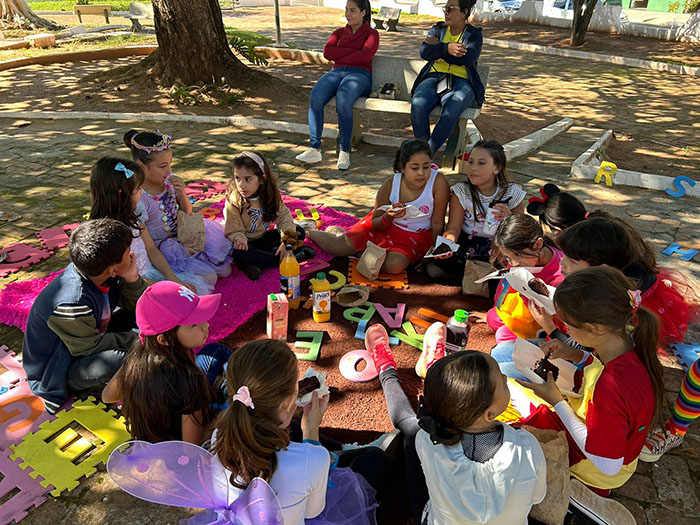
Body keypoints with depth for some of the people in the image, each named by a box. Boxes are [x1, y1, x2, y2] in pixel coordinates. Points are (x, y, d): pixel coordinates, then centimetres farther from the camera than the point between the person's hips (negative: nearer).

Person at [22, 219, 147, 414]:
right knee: (121, 362, -36)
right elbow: (90, 347, -24)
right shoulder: (72, 304, -39)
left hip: (88, 338, 8)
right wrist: (132, 340, -15)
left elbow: (135, 304, -4)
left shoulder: (94, 273, -15)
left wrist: (132, 279, -23)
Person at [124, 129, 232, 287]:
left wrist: (182, 194, -13)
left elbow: (187, 213, 9)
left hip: (182, 234, 6)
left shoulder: (169, 180, -6)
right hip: (161, 249, -6)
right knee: (209, 278, -19)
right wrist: (183, 250, -21)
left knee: (225, 270, -1)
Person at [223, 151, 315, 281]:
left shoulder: (270, 195, -11)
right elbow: (233, 231, -20)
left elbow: (283, 216, -10)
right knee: (240, 255, -39)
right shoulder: (233, 201, -21)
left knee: (298, 232, -8)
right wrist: (239, 238, -45)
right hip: (246, 243, -4)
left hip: (263, 237, 5)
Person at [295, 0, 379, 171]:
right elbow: (327, 52, 8)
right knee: (315, 97, -30)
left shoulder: (371, 34, 16)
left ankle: (344, 152, -29)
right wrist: (354, 51, 1)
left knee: (343, 100, -38)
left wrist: (340, 58, 2)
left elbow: (365, 56, -5)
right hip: (337, 72, 4)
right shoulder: (339, 32, 28)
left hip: (359, 74, -4)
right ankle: (314, 149, -31)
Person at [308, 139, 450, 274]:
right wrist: (388, 217, -29)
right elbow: (375, 224, -7)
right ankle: (308, 231, 24)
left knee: (394, 265, -33)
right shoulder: (390, 185, -20)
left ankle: (371, 251, -1)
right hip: (384, 225, 1)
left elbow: (437, 224, -15)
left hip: (416, 237, -1)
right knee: (336, 247, -10)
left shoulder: (439, 182, -26)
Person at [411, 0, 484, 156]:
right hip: (434, 77, 2)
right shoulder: (438, 29, 22)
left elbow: (467, 59, -8)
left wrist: (437, 47, -1)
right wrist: (447, 48, -14)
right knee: (418, 104, -33)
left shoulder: (474, 34, 13)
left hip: (461, 81, -2)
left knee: (451, 110, -37)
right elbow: (424, 53, 3)